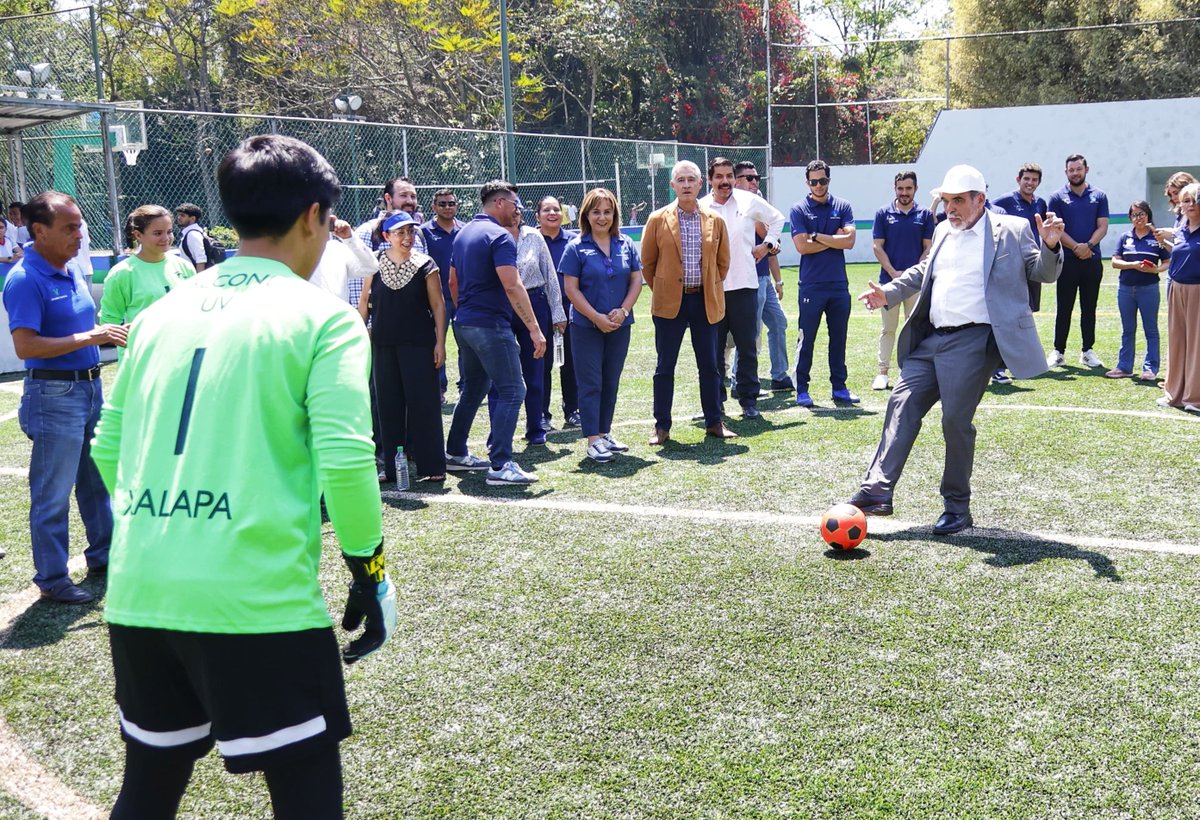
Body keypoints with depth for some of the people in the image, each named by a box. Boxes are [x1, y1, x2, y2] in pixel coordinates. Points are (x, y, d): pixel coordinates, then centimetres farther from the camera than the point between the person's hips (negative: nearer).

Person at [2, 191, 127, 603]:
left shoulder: (73, 269, 9)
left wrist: (108, 333, 4)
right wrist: (89, 338, -25)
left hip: (90, 386, 9)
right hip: (54, 395, -8)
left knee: (98, 480, 19)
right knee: (53, 493, 2)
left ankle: (103, 557, 34)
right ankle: (52, 579, 14)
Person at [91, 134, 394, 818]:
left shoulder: (162, 312, 12)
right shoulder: (322, 316, -4)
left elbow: (107, 446, 17)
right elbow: (344, 460, -13)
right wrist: (371, 572, -1)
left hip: (138, 593, 6)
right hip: (259, 599, -6)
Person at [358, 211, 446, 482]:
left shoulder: (425, 265, 0)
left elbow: (438, 305, 0)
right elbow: (364, 302, 11)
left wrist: (440, 342, -6)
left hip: (419, 343, -2)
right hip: (384, 345, 2)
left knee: (423, 404, -4)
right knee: (389, 406, 6)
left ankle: (431, 466, 2)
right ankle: (392, 467, 14)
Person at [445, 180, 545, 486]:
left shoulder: (463, 233, 15)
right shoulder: (499, 236, -13)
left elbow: (453, 282, 21)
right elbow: (512, 286, -22)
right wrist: (535, 329, -21)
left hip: (464, 323, 9)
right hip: (491, 325, -9)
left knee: (473, 389, 21)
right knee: (511, 392, -7)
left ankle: (456, 453, 27)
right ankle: (500, 466, -12)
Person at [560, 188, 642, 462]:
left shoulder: (626, 245, 5)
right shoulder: (576, 247, -5)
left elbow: (636, 280, 5)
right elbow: (571, 289, -8)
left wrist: (623, 311, -10)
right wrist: (597, 318, -14)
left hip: (620, 326, 4)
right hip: (587, 326, -4)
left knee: (611, 382, 12)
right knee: (590, 383, -1)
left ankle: (605, 433, 23)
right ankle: (593, 440, 2)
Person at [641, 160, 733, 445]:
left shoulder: (715, 221, 5)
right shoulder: (657, 220, -1)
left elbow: (723, 262, 16)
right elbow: (647, 264, 7)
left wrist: (711, 289, 14)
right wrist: (661, 291, 7)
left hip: (705, 301, 2)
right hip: (670, 303, -2)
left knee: (709, 365, 7)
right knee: (665, 367, 2)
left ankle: (714, 423, 18)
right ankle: (662, 426, 11)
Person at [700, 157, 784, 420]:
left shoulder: (750, 201, 5)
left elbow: (777, 219, 21)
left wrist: (767, 244, 11)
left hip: (744, 284, 0)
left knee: (747, 347, 4)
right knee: (713, 348, 4)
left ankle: (748, 400, 12)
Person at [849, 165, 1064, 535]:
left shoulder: (1011, 229, 1)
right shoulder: (943, 231, 18)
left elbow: (1044, 273, 3)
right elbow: (922, 272, 31)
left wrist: (1050, 245, -16)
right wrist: (888, 293, 20)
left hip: (972, 341, -6)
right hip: (931, 339, 6)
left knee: (956, 419, -5)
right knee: (902, 406, -1)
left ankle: (958, 507, 10)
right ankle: (877, 491, 1)